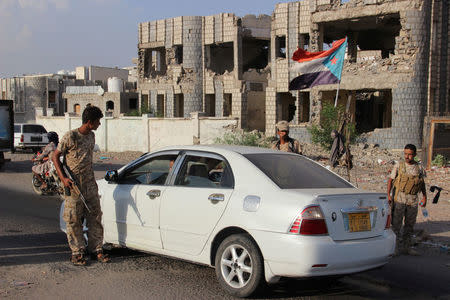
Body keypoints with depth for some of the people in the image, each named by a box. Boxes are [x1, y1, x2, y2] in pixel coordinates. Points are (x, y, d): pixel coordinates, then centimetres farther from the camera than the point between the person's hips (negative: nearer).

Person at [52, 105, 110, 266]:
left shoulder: (91, 136, 9)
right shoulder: (70, 137, -12)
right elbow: (55, 156, -6)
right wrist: (63, 178, -15)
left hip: (90, 183, 6)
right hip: (74, 186, -6)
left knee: (95, 216, 7)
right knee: (74, 220, 0)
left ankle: (96, 249, 15)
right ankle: (77, 252, 9)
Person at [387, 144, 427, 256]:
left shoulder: (419, 168, 5)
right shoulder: (399, 165, -1)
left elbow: (422, 183, 16)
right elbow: (390, 180, 3)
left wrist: (424, 197, 10)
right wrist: (388, 194, -6)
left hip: (413, 200, 3)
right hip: (399, 199, -3)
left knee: (410, 225, 9)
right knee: (396, 224, -3)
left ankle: (407, 247, 19)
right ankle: (396, 247, 5)